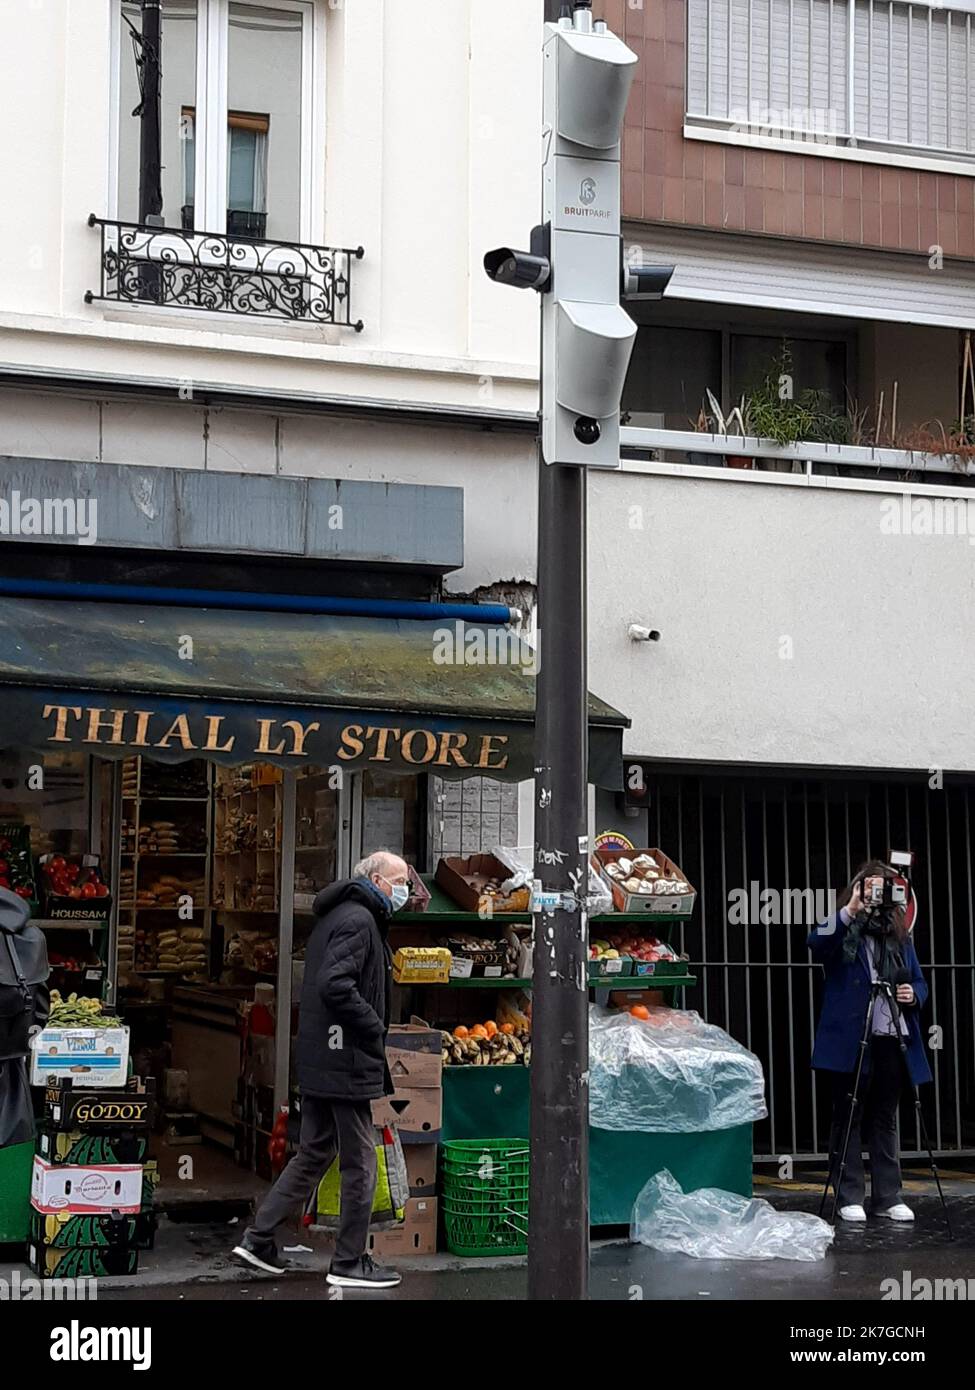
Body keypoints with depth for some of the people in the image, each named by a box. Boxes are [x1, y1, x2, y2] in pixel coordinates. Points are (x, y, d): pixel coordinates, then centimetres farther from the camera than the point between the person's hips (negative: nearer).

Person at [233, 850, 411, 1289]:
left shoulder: (333, 917, 18)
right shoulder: (358, 919, -15)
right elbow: (336, 985, -26)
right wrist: (375, 1029, -17)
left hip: (317, 1063, 10)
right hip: (346, 1062, -10)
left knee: (313, 1154, 16)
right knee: (359, 1164, 0)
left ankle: (257, 1239, 16)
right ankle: (349, 1263, 8)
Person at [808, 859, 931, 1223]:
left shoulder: (899, 935, 15)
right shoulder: (843, 932, 0)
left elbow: (919, 982, 18)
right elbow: (816, 944, -22)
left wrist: (913, 994, -5)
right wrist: (850, 911, -28)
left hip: (893, 1041, 5)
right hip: (851, 1040, -5)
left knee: (885, 1120, 11)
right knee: (849, 1119, 2)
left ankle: (888, 1197, 16)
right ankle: (850, 1198, 7)